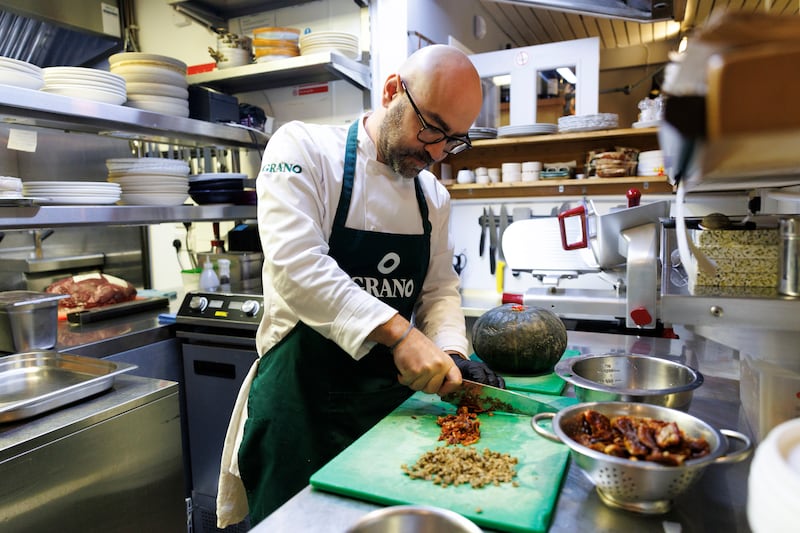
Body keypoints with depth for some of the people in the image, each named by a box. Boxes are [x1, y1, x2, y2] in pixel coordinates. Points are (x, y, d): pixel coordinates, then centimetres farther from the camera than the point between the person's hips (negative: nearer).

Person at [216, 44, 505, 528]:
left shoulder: (434, 197, 6)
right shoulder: (304, 147, -12)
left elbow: (440, 288, 9)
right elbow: (297, 265, -25)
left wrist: (451, 353, -10)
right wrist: (398, 332, -30)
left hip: (394, 395, 6)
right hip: (304, 396, -5)